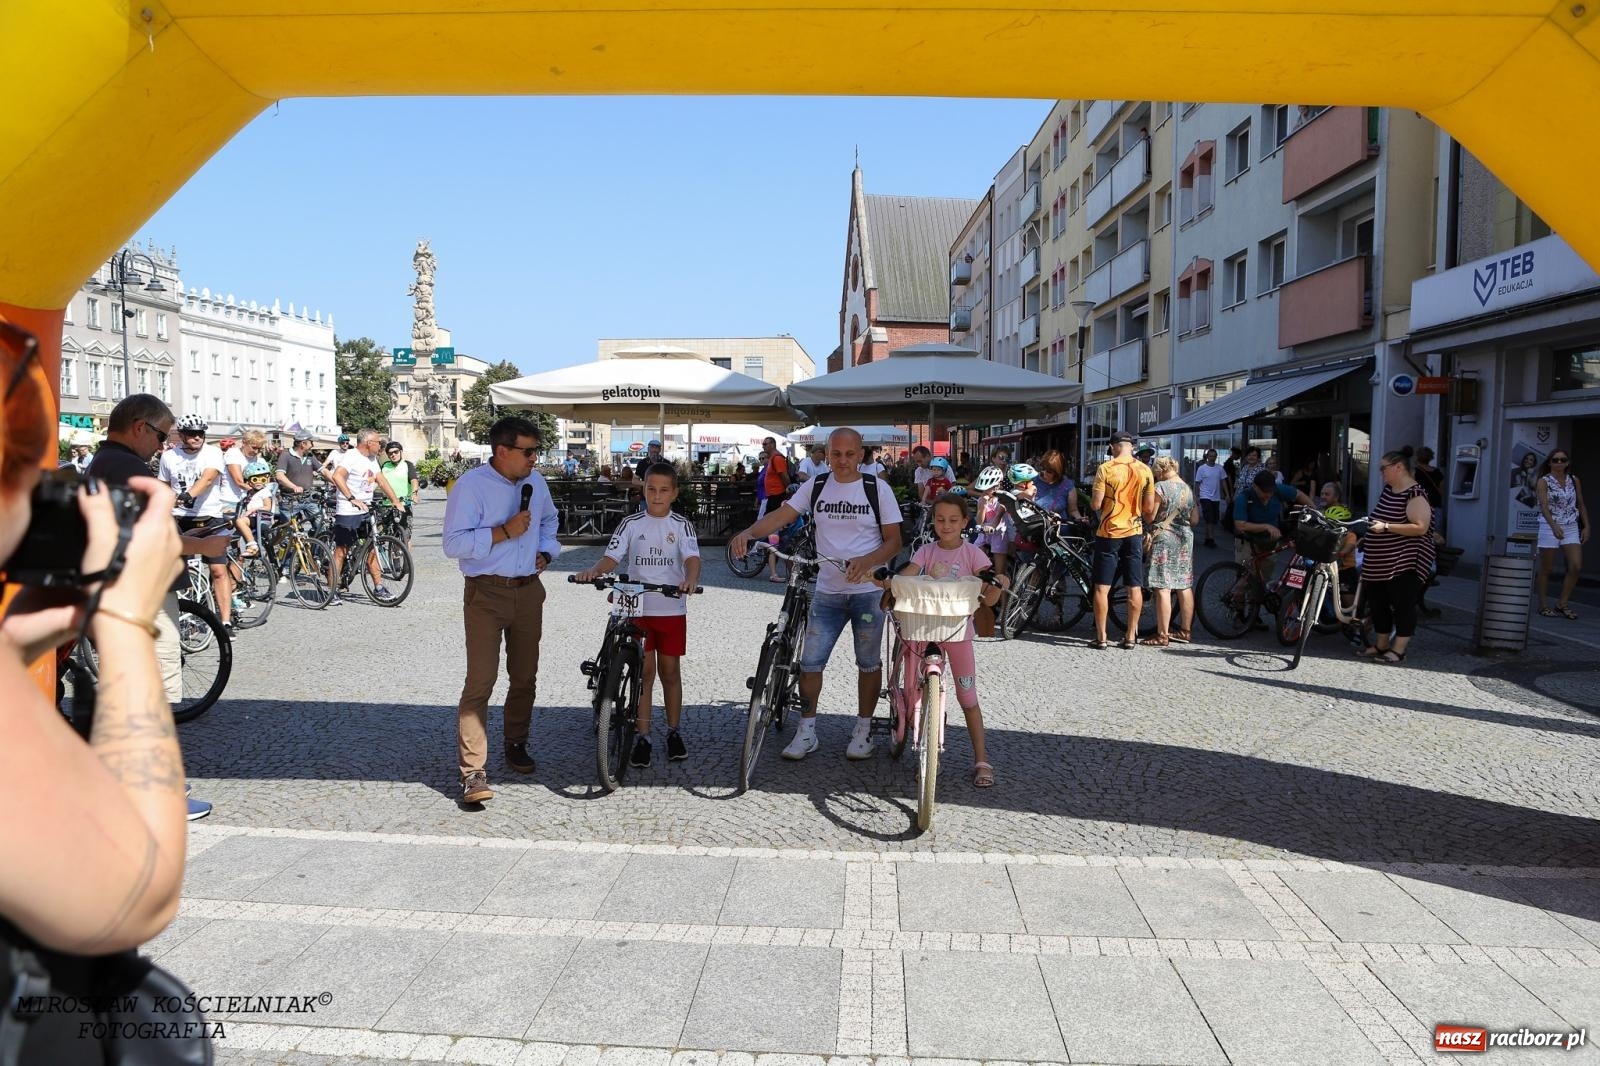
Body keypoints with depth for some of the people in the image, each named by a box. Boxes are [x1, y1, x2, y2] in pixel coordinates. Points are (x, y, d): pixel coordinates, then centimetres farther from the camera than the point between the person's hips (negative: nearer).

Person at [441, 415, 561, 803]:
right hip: (486, 593, -6)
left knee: (525, 677, 15)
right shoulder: (471, 485, -12)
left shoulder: (535, 482, 9)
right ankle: (473, 772, -7)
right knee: (480, 681, -10)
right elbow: (453, 543, -17)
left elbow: (550, 520, 29)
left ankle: (516, 743, 35)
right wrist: (504, 531, -21)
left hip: (529, 592, 6)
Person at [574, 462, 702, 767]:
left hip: (672, 609, 0)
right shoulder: (631, 524, 2)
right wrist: (593, 571, -27)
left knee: (670, 672, 10)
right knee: (644, 672, 3)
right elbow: (612, 556, -6)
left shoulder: (681, 526, 0)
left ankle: (673, 732, 23)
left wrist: (690, 580, -35)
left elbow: (692, 558, -14)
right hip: (638, 608, 0)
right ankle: (642, 737, 10)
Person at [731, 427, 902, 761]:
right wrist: (748, 533, -23)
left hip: (868, 591, -2)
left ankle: (863, 729, 26)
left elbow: (894, 541, -4)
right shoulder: (817, 486, 2)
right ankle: (807, 731, 14)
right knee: (810, 661, 0)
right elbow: (780, 516, -5)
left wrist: (867, 560, -23)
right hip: (827, 592, 2)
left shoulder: (877, 488, -4)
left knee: (868, 662, 10)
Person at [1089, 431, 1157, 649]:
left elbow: (1096, 504, -12)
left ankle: (1100, 637, 3)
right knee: (1135, 587, 8)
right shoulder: (1145, 471, 0)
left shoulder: (1105, 469, -10)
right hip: (1134, 533, 3)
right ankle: (1130, 636, 11)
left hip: (1108, 534, -3)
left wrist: (1091, 499, 10)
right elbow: (1149, 508, 4)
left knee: (1102, 587, 3)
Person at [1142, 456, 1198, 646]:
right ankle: (1185, 631, 21)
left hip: (1164, 539, -7)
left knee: (1162, 588, -6)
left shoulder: (1160, 487, -11)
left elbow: (1150, 516, -12)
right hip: (1185, 538, 8)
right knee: (1185, 587, 13)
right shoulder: (1188, 489, 10)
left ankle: (1162, 636, -7)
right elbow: (1195, 519, 14)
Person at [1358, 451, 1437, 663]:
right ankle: (1381, 645, 26)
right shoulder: (1388, 490, 12)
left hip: (1404, 564, -9)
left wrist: (1386, 527, -25)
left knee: (1403, 605, -2)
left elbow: (1421, 528, -24)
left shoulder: (1414, 495, -15)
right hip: (1379, 563, 9)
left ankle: (1398, 650, 5)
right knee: (1378, 604, 14)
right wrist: (1371, 528, 13)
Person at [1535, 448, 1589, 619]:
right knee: (1546, 569, 3)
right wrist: (1555, 526, -29)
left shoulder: (1574, 480, 8)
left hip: (1571, 528, 4)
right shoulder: (1544, 481, -5)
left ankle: (1563, 603, 7)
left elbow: (1581, 504, 14)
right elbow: (1544, 505, -17)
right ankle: (1543, 605, 12)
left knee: (1576, 566, -6)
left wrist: (1586, 526, 9)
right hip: (1549, 527, -4)